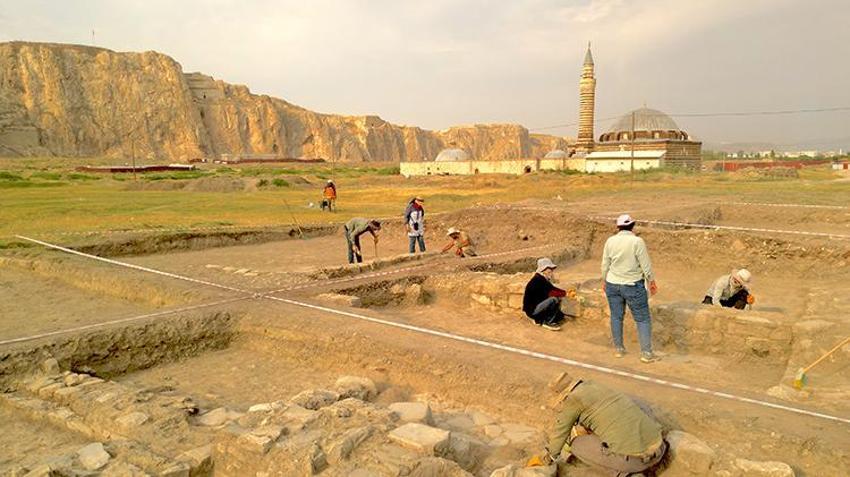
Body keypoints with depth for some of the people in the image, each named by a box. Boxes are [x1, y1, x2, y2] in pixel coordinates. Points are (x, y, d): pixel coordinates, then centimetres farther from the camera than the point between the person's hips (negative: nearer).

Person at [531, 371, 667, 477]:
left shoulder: (573, 397, 0)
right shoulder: (594, 387, 24)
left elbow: (559, 431, 12)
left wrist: (545, 459, 29)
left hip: (634, 457, -7)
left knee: (577, 445, 11)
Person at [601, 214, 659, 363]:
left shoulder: (610, 241, -3)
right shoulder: (637, 241, -14)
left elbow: (605, 265, 4)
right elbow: (646, 265, -11)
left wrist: (604, 281, 18)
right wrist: (652, 282, 3)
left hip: (612, 285, 4)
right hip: (633, 286, -4)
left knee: (616, 316, 16)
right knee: (643, 319, 6)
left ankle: (618, 349, 25)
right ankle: (646, 353, 8)